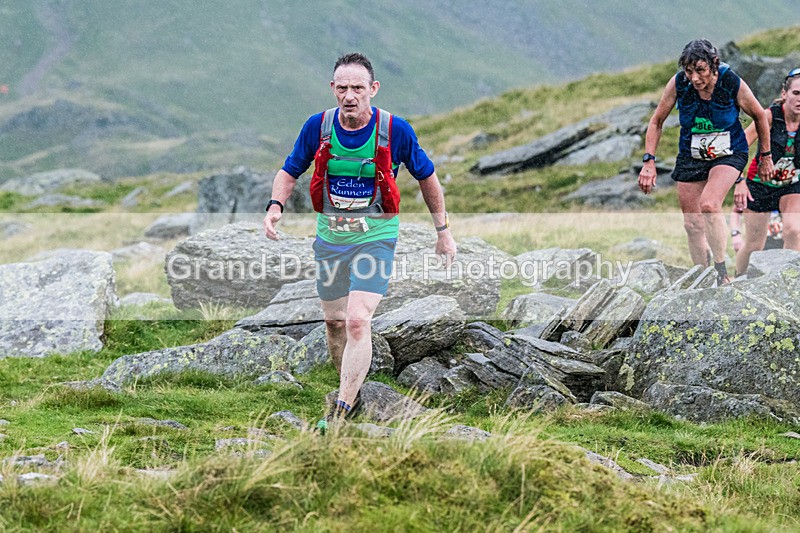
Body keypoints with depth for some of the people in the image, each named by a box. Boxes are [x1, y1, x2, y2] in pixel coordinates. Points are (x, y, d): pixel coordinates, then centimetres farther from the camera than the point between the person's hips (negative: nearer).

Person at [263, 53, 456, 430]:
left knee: (357, 322, -17)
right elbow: (290, 171, 7)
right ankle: (351, 392, 37)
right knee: (335, 321, 13)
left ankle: (340, 414, -16)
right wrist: (275, 206, -13)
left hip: (375, 238, -4)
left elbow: (426, 176, 3)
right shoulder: (317, 127, -8)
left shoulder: (395, 130, -13)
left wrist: (443, 230, 7)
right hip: (330, 236, 4)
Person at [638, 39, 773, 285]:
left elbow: (759, 117, -3)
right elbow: (657, 121, -2)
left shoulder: (733, 84, -21)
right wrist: (649, 161, -9)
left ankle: (721, 269, -16)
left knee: (708, 205, -29)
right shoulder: (678, 83, -17)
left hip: (729, 154, -3)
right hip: (690, 156, 3)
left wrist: (766, 158, 6)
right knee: (692, 223, 3)